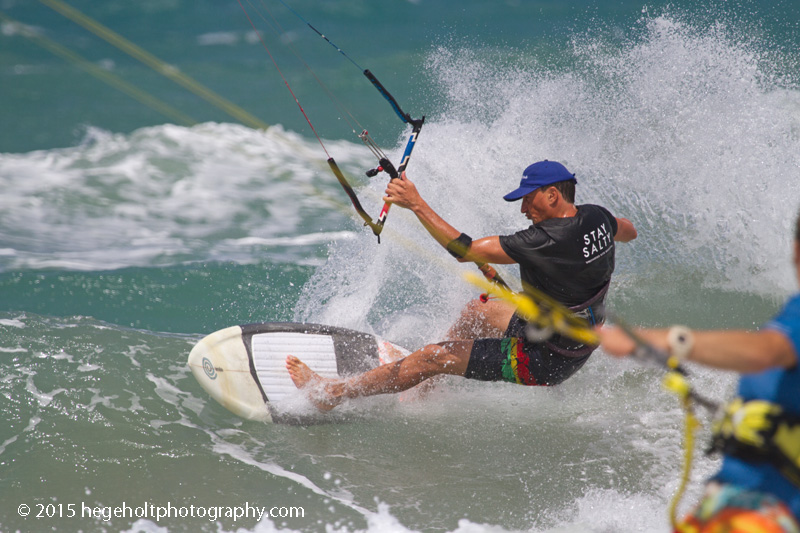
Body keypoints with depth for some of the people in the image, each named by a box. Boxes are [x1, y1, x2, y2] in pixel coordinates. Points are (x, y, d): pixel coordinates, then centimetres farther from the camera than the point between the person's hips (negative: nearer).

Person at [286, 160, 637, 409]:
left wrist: (416, 204, -25)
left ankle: (331, 392, 7)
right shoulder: (596, 217, -7)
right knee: (475, 312, 25)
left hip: (544, 362, -9)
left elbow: (464, 250, -29)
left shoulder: (546, 240, -31)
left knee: (431, 357, -4)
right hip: (575, 343, 9)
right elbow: (629, 232, 19)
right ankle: (428, 383, 44)